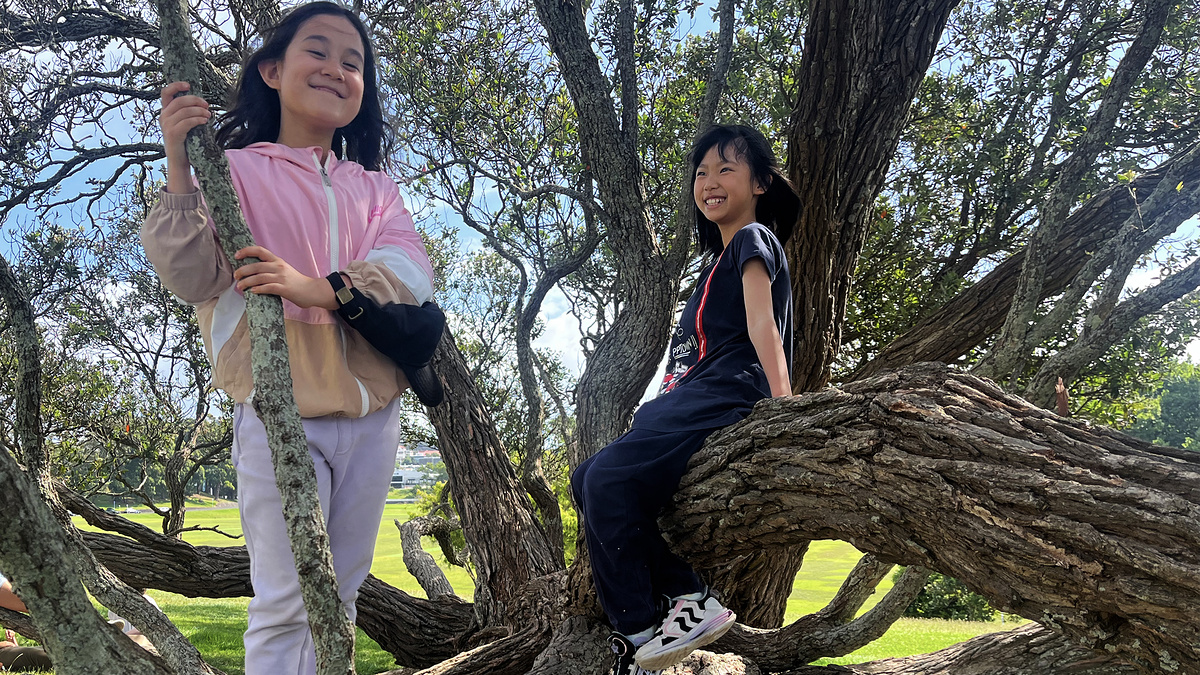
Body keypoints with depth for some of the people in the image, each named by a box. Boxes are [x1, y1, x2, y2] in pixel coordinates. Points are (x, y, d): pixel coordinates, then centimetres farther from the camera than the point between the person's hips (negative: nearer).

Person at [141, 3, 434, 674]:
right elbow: (192, 277, -9)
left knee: (341, 595, 13)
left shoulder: (375, 186, 14)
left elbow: (413, 269, -5)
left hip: (371, 413, 4)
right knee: (288, 601, -2)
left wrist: (319, 289, -22)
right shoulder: (234, 170, 2)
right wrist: (179, 166, -20)